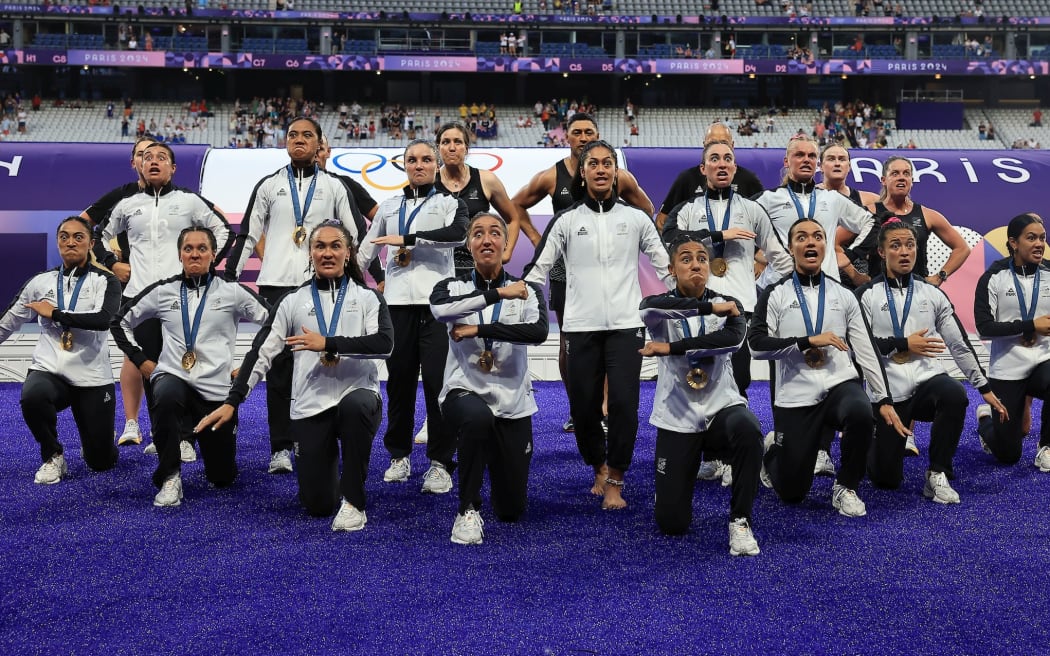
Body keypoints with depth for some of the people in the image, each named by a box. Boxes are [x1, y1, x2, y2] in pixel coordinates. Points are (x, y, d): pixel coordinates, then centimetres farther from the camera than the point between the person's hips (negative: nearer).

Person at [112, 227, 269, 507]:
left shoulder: (232, 291, -3)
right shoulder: (163, 291, 3)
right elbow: (121, 322, 15)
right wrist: (142, 361, 5)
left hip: (217, 389, 0)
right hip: (173, 377, 0)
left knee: (222, 477, 7)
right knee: (166, 396, -41)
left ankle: (196, 431, 42)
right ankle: (170, 477, -21)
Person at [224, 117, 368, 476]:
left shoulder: (334, 186, 9)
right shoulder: (269, 185, 10)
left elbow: (358, 234, 9)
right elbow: (247, 235, 10)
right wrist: (228, 279, 4)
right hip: (276, 284, 0)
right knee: (279, 364, -2)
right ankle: (280, 447, 2)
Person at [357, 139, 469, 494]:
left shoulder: (450, 202, 8)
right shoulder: (388, 206, 19)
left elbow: (458, 233, -14)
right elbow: (367, 249, 25)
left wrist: (406, 238, -14)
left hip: (437, 301, -3)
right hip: (398, 302, 3)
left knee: (438, 381, -7)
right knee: (399, 380, 5)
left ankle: (440, 463, -1)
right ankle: (399, 455, 18)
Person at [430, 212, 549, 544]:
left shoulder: (527, 290, -2)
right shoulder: (452, 286, -3)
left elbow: (538, 331, -23)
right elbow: (439, 308, -28)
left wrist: (478, 330, -24)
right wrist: (498, 294, -28)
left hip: (512, 402, 2)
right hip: (463, 393, -2)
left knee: (511, 510, 8)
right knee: (478, 416, -42)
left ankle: (495, 463, 45)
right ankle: (468, 510, -20)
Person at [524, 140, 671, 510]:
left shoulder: (636, 218, 7)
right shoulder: (565, 221, 6)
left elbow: (666, 267, 11)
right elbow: (537, 270, 7)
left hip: (625, 326, 0)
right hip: (581, 327, 1)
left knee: (624, 404, -11)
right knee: (583, 407, 5)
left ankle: (615, 479, 5)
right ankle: (599, 467, 31)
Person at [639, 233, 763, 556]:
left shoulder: (728, 304, -2)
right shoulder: (660, 306, -5)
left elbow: (733, 337, -25)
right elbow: (649, 308, -32)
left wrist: (670, 348, -25)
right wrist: (711, 307, -27)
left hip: (722, 407, 0)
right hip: (677, 417, 0)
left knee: (748, 430, -38)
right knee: (671, 524, -2)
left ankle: (740, 520, -17)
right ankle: (686, 467, 32)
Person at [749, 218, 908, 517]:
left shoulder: (843, 295, 9)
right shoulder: (775, 294, 1)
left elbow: (866, 349, 7)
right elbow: (756, 345, -10)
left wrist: (884, 400, 1)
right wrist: (809, 341, -16)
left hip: (840, 385, 2)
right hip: (796, 396, -2)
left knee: (861, 413, -36)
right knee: (792, 492, -1)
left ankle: (845, 487, -7)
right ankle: (773, 450, 37)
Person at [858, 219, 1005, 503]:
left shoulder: (932, 294, 8)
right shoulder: (867, 295, -1)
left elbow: (959, 343, 9)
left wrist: (985, 387, 8)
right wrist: (904, 344, -12)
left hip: (927, 379, 2)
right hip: (888, 391, -2)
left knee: (955, 395, -36)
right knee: (886, 479, -3)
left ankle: (937, 475, -17)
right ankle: (872, 439, 34)